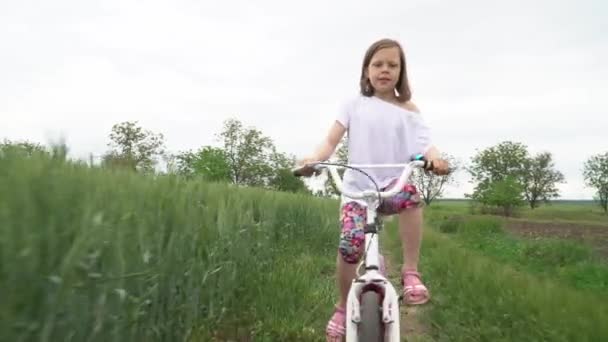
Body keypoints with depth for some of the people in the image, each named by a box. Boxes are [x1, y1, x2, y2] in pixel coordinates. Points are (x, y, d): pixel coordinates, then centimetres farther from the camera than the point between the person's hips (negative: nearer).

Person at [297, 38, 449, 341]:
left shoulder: (408, 110, 11)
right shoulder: (354, 104, 8)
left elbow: (425, 145, -2)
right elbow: (331, 140, -1)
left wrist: (434, 158, -26)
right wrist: (314, 157, -23)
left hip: (394, 183, 1)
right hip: (357, 186, 0)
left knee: (411, 195, -35)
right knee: (349, 247, -16)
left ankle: (410, 272, -17)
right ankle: (343, 308, 13)